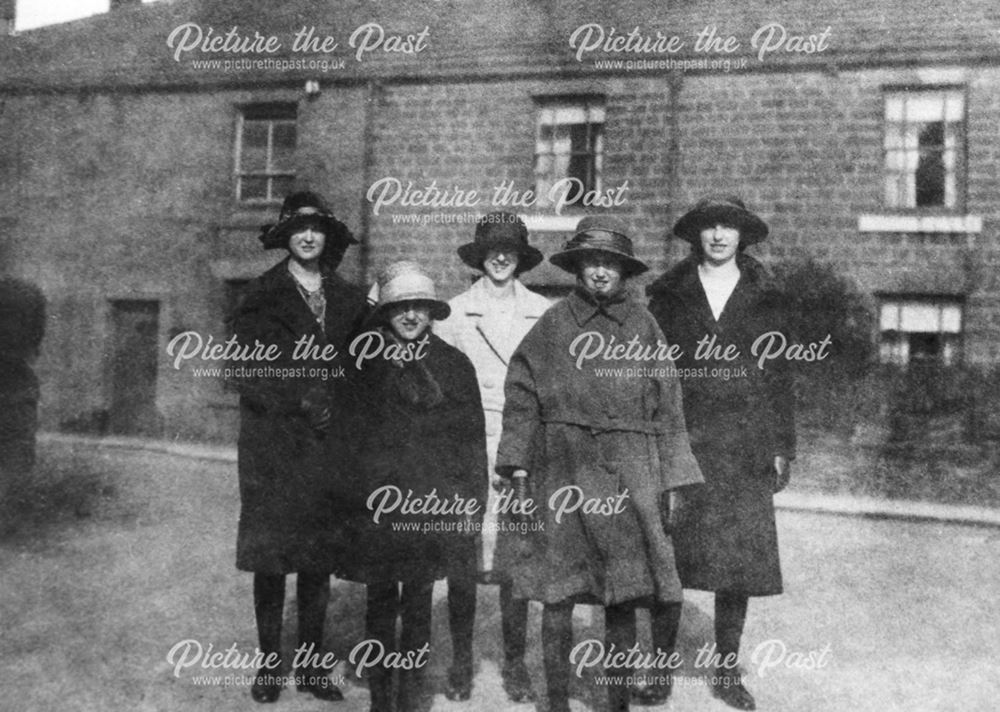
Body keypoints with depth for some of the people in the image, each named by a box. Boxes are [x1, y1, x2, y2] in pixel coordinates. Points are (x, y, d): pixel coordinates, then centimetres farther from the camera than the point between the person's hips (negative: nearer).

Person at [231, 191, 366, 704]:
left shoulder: (348, 300, 11)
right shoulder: (261, 296, 2)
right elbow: (252, 374, -5)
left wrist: (335, 405, -2)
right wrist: (303, 401, -11)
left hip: (327, 441, 3)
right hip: (272, 442, -2)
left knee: (320, 556, 6)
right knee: (270, 555, 2)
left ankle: (311, 665, 16)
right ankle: (268, 664, 14)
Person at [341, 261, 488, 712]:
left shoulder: (453, 364, 5)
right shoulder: (366, 365, 5)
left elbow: (471, 434, 5)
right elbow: (350, 433, 6)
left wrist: (472, 499, 0)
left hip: (433, 501, 0)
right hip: (377, 500, 0)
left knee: (419, 603, 7)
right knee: (381, 601, 6)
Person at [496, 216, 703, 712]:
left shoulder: (643, 326, 6)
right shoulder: (551, 326, 3)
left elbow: (666, 405, 7)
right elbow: (521, 397, 4)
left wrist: (668, 480, 4)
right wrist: (519, 468, -2)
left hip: (628, 477, 1)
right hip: (563, 474, -1)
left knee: (623, 598, 6)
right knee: (557, 596, 3)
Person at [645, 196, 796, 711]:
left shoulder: (763, 298, 9)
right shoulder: (668, 295, 7)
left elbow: (778, 376, 10)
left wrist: (782, 447, 5)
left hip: (745, 448, 1)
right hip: (679, 439, -1)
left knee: (739, 557, 3)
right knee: (669, 557, -1)